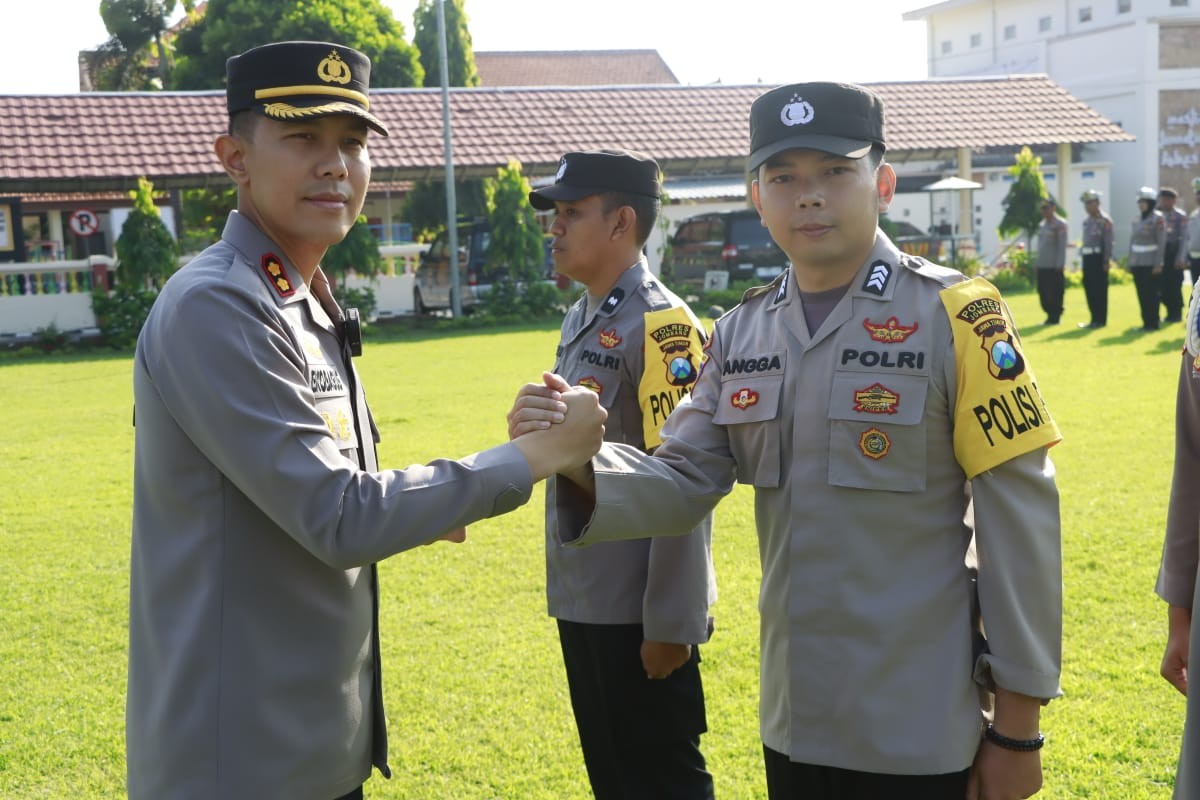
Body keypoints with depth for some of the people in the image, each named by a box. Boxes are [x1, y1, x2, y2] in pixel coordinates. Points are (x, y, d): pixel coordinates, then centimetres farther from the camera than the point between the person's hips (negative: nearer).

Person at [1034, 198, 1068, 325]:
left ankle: (1055, 317, 5)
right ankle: (1050, 315, 17)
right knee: (1043, 292, 7)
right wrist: (1036, 262, 15)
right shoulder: (1041, 225, 16)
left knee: (1054, 293, -3)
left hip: (1054, 266, -7)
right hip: (1042, 265, 7)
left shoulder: (1060, 224, -6)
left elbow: (1062, 245, -10)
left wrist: (1060, 264, -15)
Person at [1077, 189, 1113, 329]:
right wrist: (1083, 254, 13)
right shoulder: (1086, 220, 15)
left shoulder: (1105, 220, -9)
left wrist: (1106, 261, -18)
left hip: (1099, 258, -8)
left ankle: (1101, 320, 2)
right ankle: (1094, 318, 16)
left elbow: (1108, 242, -14)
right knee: (1089, 288, 8)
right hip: (1088, 257, 8)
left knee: (1100, 289, -3)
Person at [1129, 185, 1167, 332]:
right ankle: (1146, 322, 13)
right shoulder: (1137, 219, 11)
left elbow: (1162, 242, -11)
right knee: (1141, 294, 7)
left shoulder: (1158, 218, -7)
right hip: (1137, 263, 6)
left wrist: (1158, 264, -16)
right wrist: (1130, 262, 10)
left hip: (1151, 263, -6)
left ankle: (1153, 323, 3)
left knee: (1151, 294, -3)